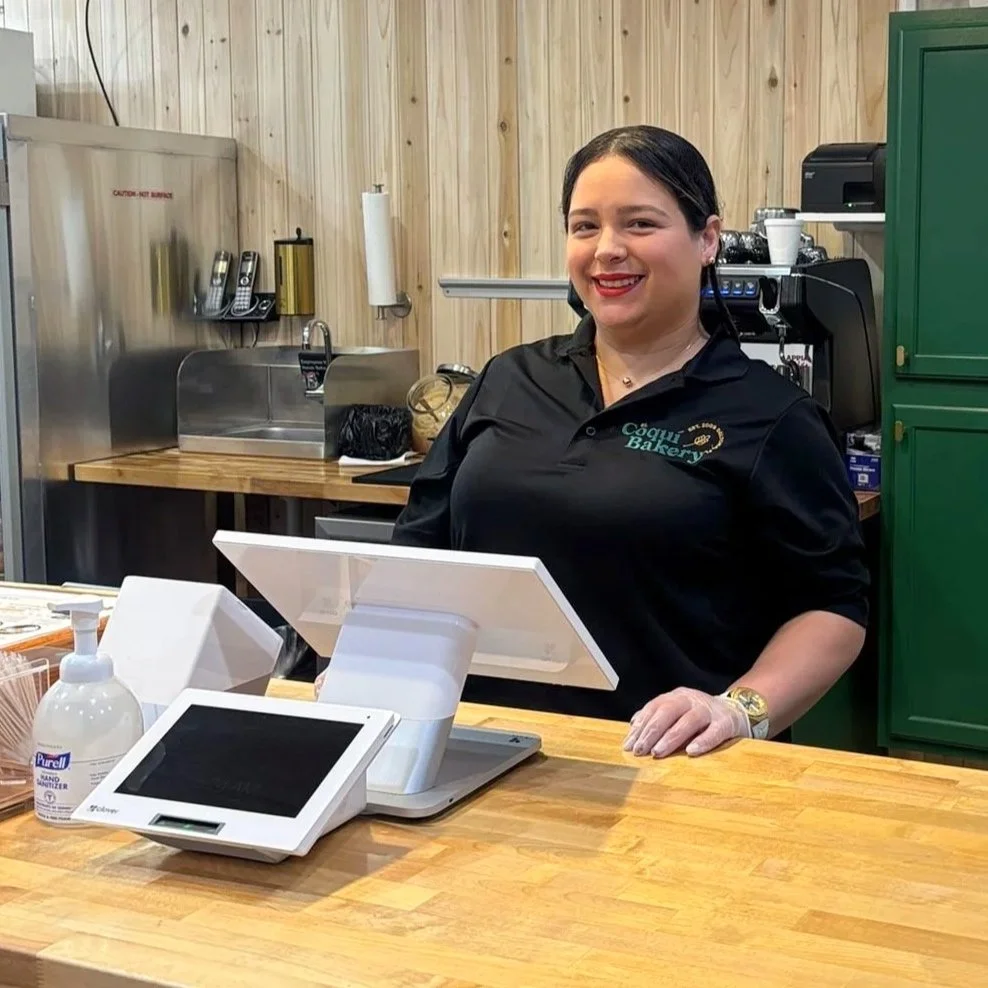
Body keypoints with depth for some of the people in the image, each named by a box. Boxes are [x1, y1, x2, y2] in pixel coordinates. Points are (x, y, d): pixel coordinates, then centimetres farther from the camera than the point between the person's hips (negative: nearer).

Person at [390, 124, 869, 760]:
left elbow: (834, 606, 0)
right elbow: (420, 550, 19)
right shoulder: (507, 383, 16)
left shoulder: (770, 417, 2)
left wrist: (742, 708, -16)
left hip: (665, 763, -3)